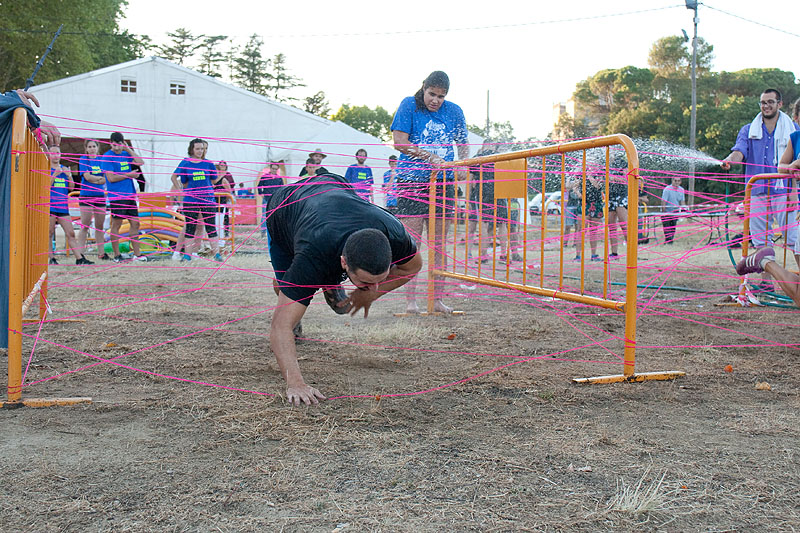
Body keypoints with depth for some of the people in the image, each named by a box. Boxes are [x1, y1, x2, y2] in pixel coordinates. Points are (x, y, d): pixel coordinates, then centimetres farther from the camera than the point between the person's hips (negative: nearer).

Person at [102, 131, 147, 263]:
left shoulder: (126, 154, 13)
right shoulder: (107, 157, -6)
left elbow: (140, 163, 2)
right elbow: (111, 178, -13)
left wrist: (129, 149, -1)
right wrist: (129, 175, -7)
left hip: (130, 195, 7)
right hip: (116, 197, -7)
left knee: (135, 224, 7)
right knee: (116, 226, -1)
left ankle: (137, 254, 13)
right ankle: (117, 256, 5)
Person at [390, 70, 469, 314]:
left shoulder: (454, 111, 10)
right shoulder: (409, 105, 0)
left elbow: (463, 143, 19)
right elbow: (399, 142, -7)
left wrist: (463, 165, -2)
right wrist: (430, 157, -16)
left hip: (442, 182, 4)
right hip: (412, 181, -4)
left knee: (440, 243, 4)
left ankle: (437, 299, 11)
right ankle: (410, 300, -1)